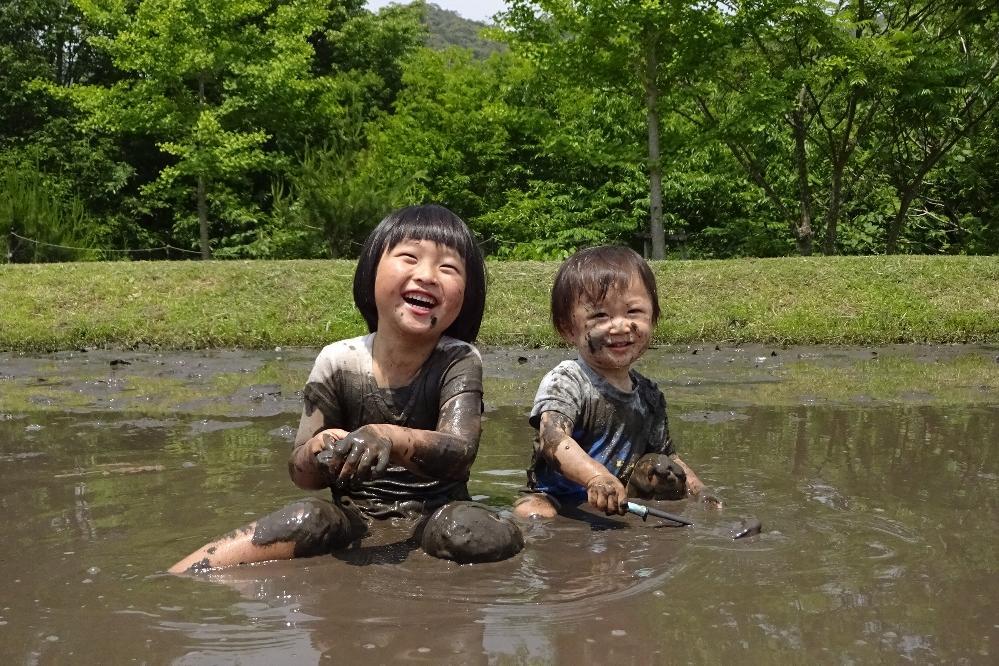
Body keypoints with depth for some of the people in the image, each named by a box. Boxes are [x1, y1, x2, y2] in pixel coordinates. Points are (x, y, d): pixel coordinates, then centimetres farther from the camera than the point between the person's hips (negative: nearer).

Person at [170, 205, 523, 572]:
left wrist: (390, 440, -46)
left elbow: (459, 453, -25)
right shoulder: (338, 362, -5)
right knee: (306, 520, -32)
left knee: (490, 538, -33)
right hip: (353, 515, 1)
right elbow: (301, 473, -2)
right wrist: (318, 455, -28)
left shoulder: (459, 361, -8)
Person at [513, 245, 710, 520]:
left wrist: (701, 493, 4)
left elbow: (667, 454, 21)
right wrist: (595, 476, -50)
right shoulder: (565, 381, -14)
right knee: (530, 511, -34)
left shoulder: (649, 395, 8)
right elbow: (553, 439, -32)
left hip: (622, 504, 6)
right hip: (560, 499, -6)